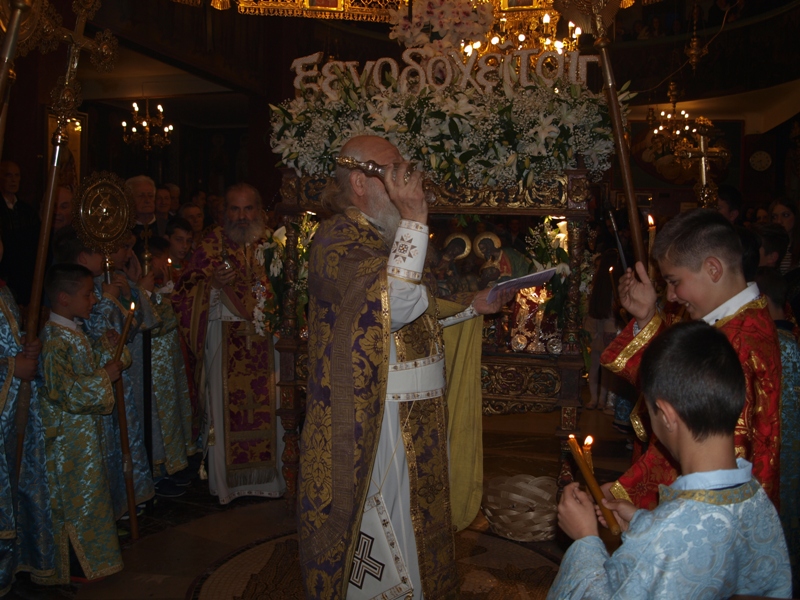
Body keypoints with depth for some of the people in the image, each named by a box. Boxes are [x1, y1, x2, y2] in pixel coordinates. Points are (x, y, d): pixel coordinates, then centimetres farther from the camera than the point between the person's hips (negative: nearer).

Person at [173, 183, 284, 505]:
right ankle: (226, 481, 14)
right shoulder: (213, 243, 3)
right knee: (226, 404, 0)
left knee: (268, 405, 3)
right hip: (225, 340, -2)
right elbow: (186, 292, 0)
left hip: (266, 338, 2)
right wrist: (213, 283, -19)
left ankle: (269, 475, 18)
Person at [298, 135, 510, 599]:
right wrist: (414, 220, -30)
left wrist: (472, 306, 12)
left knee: (418, 515, 21)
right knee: (382, 528, 5)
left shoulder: (386, 238, 13)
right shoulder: (337, 240, -17)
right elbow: (393, 306, -33)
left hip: (417, 415, 9)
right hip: (374, 420, -9)